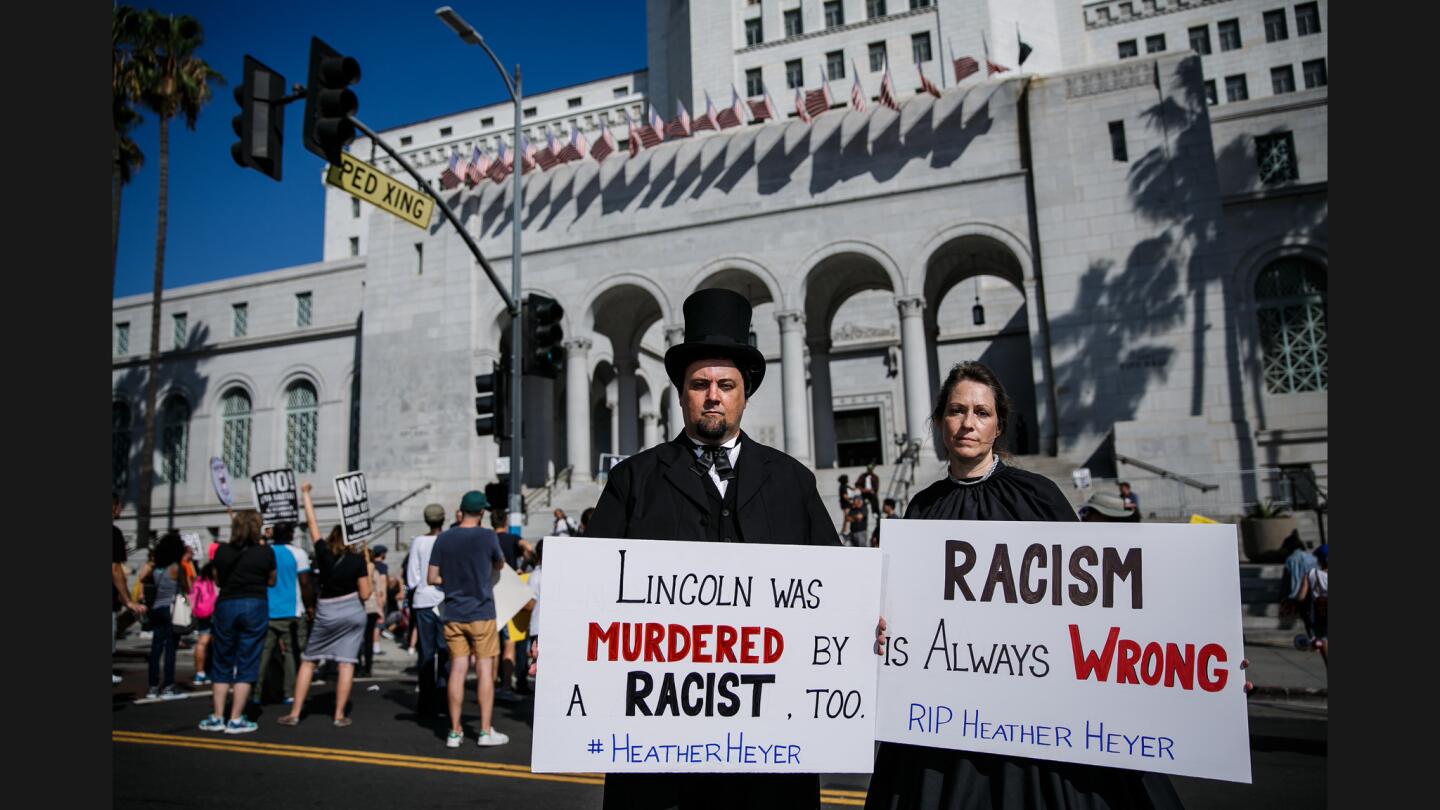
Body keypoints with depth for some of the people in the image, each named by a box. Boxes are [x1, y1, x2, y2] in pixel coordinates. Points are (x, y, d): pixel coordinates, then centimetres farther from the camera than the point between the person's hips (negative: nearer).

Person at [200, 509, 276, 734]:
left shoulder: (222, 551, 1)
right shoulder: (265, 553, -4)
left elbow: (218, 581, 13)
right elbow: (271, 581, 7)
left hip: (226, 605, 2)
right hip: (254, 606, -2)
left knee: (221, 664, 14)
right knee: (246, 664, 3)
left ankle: (217, 717, 15)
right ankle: (236, 720, 3)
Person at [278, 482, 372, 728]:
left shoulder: (323, 553, -4)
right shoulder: (358, 559, -6)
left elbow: (312, 523, 5)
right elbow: (365, 593, -7)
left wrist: (305, 494, 12)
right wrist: (369, 572, 9)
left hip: (326, 613, 1)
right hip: (353, 612, 0)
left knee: (307, 660, 13)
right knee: (346, 662, 1)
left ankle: (295, 713, 12)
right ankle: (339, 715, 2)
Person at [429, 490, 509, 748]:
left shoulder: (443, 538, -1)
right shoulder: (487, 536, -9)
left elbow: (432, 578, 1)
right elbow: (499, 565, 7)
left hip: (453, 614, 3)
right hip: (481, 613, -3)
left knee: (457, 669, 7)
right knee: (485, 670, 3)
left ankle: (455, 732, 12)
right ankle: (485, 731, 7)